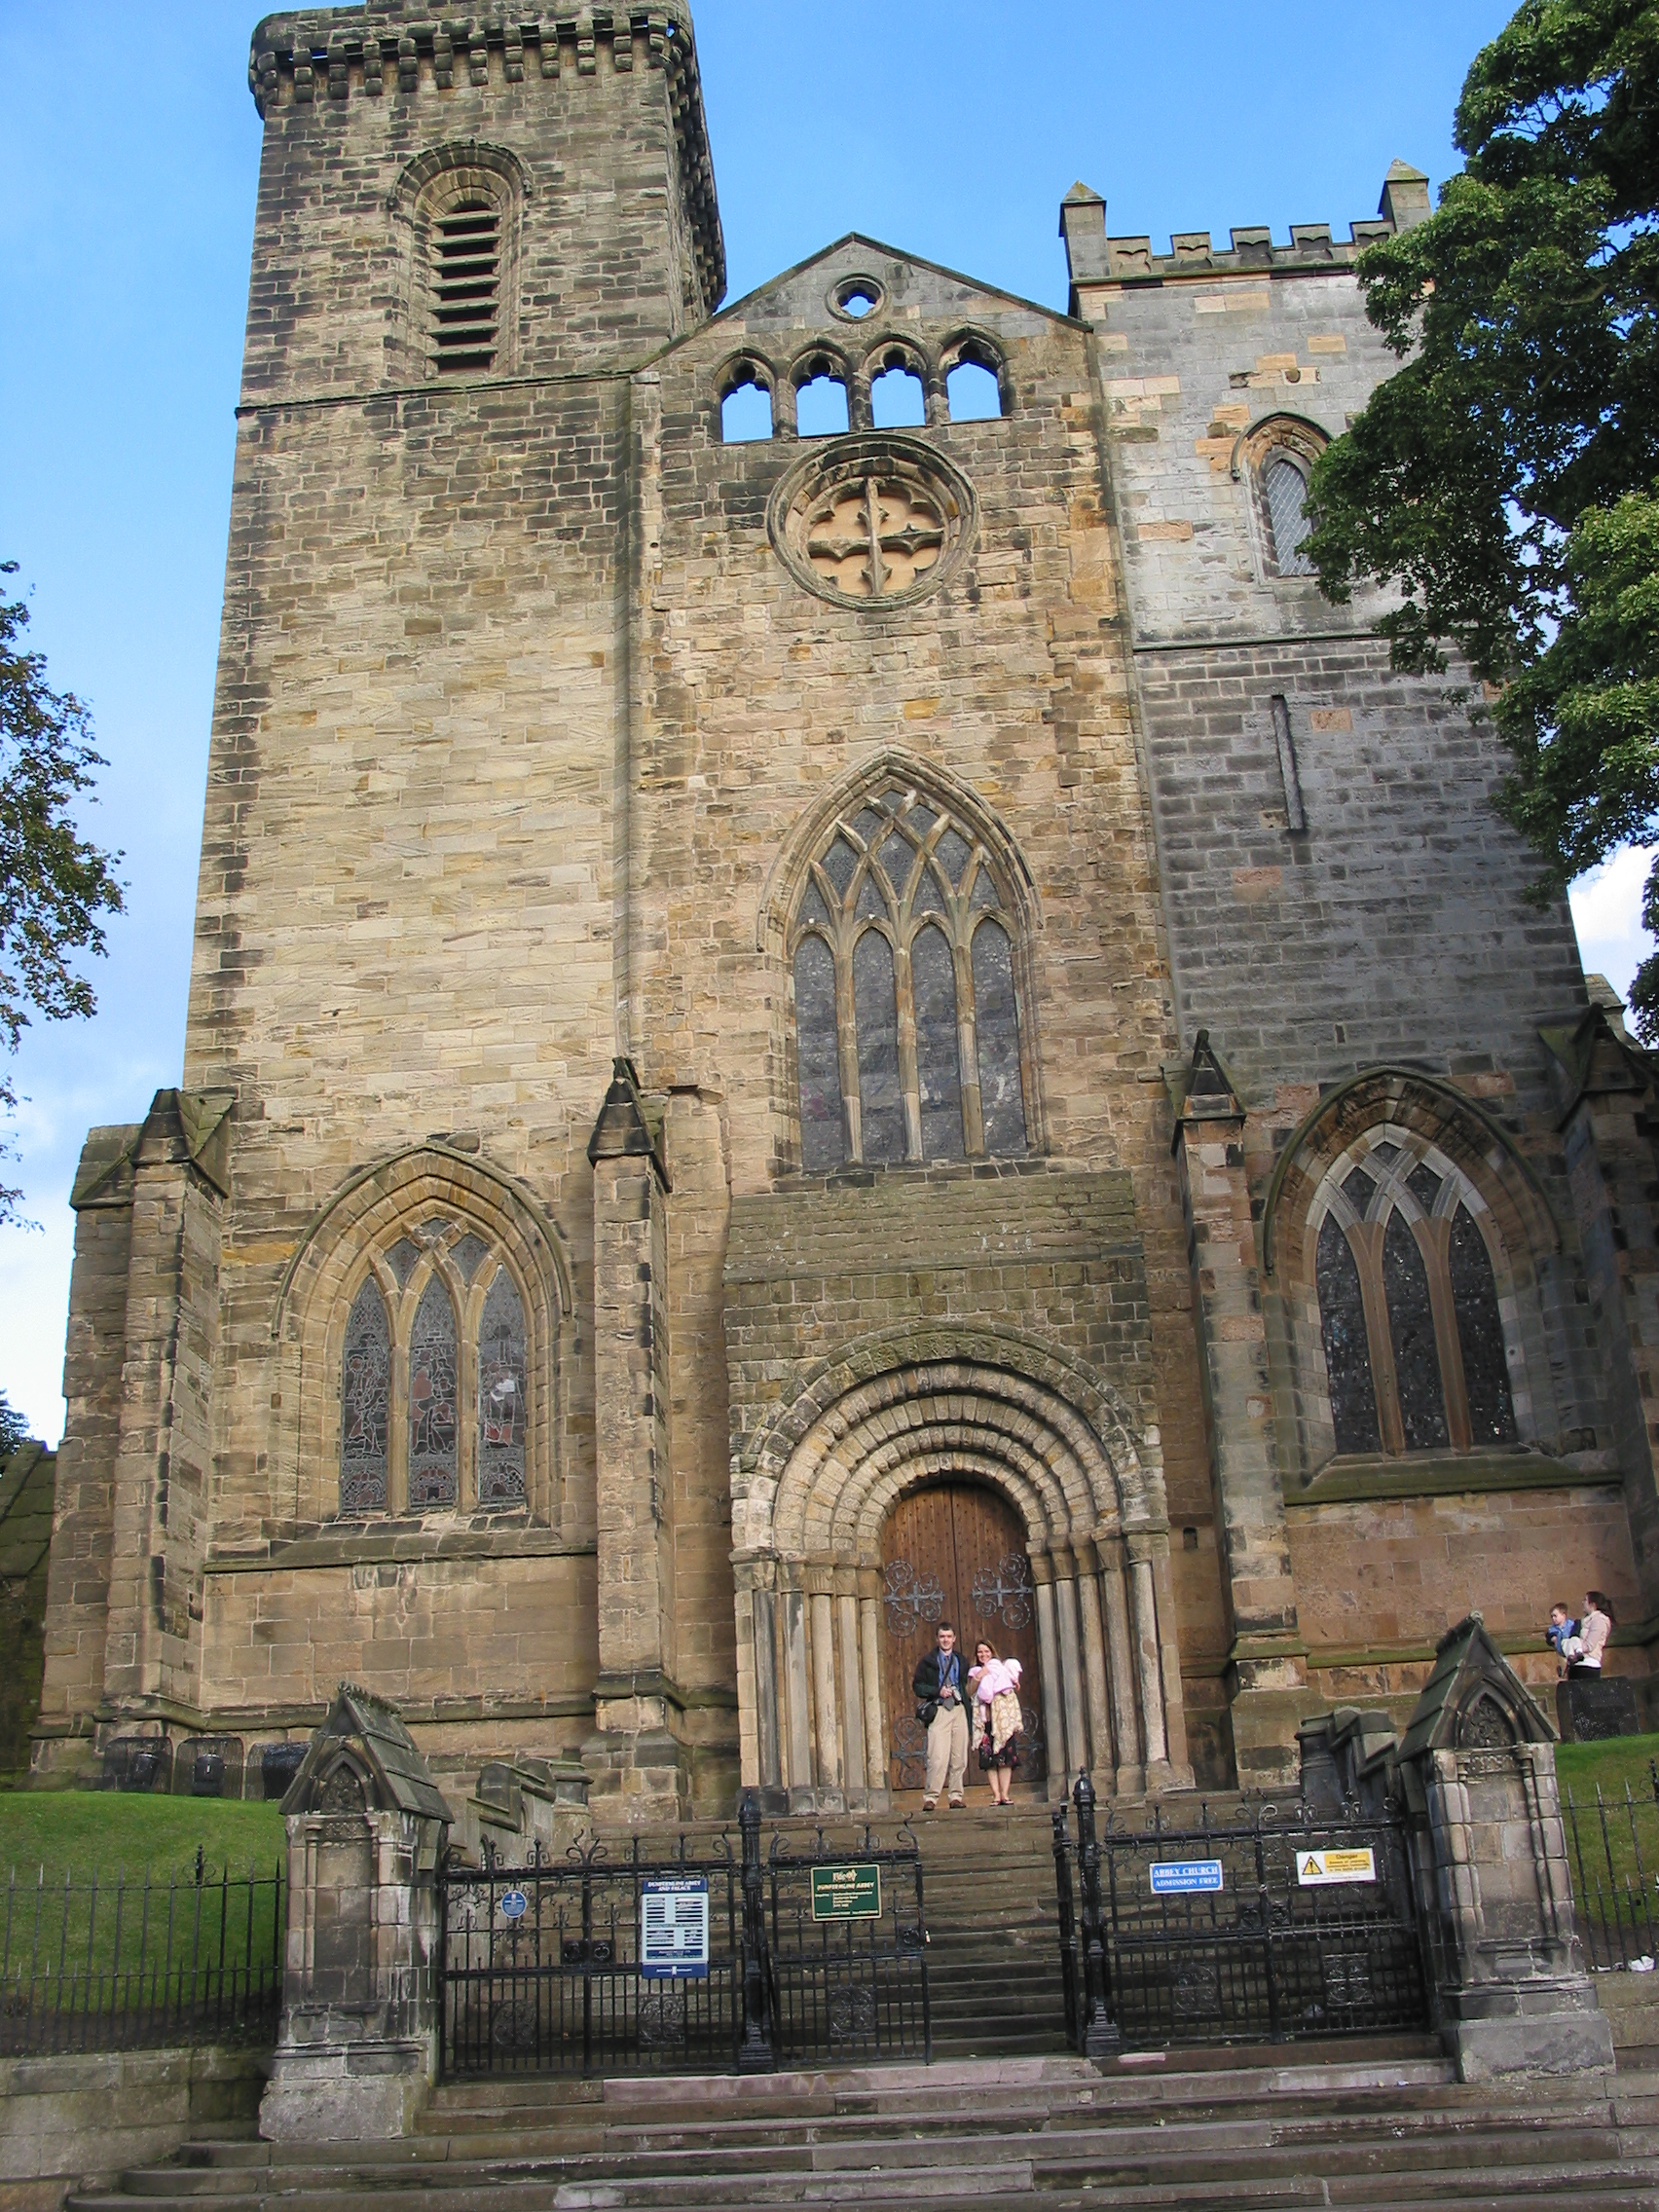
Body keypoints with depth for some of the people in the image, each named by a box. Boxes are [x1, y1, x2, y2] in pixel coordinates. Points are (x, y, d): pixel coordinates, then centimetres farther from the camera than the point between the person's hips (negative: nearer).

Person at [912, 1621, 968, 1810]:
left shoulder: (960, 1660, 16)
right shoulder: (927, 1660, 6)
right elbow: (917, 1685, 4)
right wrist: (938, 1691, -10)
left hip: (959, 1710, 3)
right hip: (938, 1711, -3)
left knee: (959, 1757, 2)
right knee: (938, 1757, -12)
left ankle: (956, 1796, 10)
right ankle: (930, 1798, -7)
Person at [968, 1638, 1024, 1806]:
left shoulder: (1002, 1667, 15)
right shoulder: (975, 1671, 17)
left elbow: (1015, 1688, 9)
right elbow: (970, 1692, 2)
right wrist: (978, 1678, -8)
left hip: (1003, 1716, 0)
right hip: (985, 1717, 0)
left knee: (1005, 1755, -6)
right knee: (989, 1758, -6)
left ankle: (1004, 1794, -5)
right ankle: (996, 1795, -5)